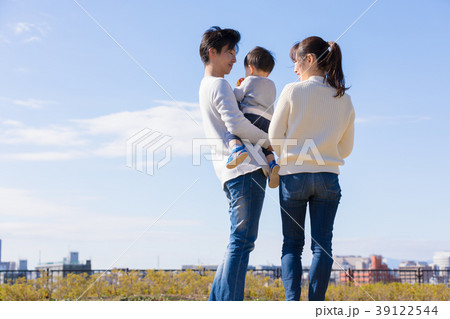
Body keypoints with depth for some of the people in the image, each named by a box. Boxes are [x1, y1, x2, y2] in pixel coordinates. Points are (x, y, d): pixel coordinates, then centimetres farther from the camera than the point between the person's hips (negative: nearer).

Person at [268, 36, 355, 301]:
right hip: (328, 178, 2)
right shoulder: (344, 100, 5)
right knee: (322, 246, 4)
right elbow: (345, 149, 10)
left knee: (292, 244, 6)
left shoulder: (293, 92, -7)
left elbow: (274, 137, -2)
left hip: (293, 176, -2)